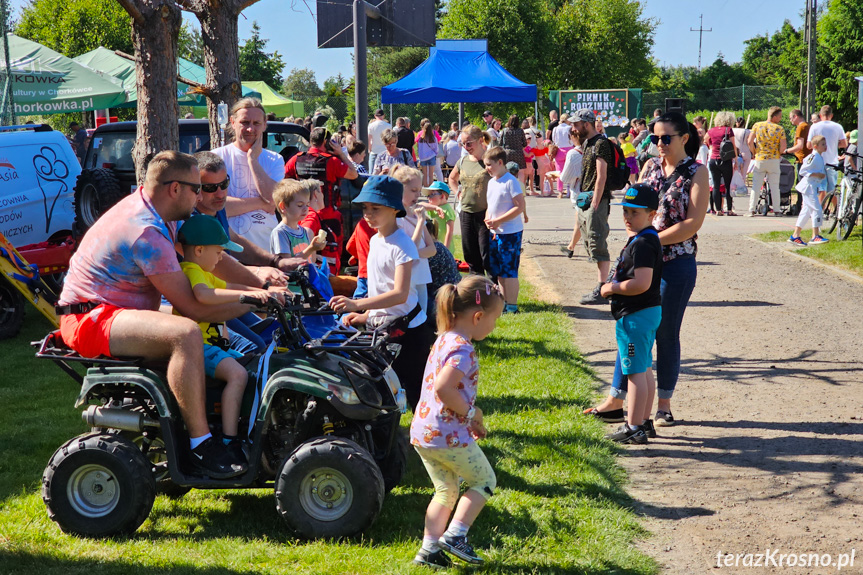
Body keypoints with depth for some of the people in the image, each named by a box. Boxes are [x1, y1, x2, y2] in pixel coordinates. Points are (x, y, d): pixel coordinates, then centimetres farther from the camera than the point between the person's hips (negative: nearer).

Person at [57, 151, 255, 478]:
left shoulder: (151, 207, 7)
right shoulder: (147, 234, -23)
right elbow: (192, 308, -21)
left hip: (111, 311, 11)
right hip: (90, 319, -11)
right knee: (185, 334, -34)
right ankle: (200, 445, -26)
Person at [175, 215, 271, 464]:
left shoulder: (205, 274, 22)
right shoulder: (192, 271, -12)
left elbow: (227, 287, 32)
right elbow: (203, 295, -34)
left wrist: (264, 292, 19)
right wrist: (245, 294, -37)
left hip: (214, 344, 11)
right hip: (198, 346, -11)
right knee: (237, 374, -29)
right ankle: (229, 442, -29)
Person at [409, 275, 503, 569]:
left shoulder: (444, 340, 12)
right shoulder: (463, 349, -19)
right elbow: (443, 388, -30)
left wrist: (470, 416, 15)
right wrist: (472, 412, -16)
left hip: (422, 433, 9)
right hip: (448, 435, -9)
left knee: (447, 491, 21)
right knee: (485, 481, 11)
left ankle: (429, 549, 21)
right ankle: (455, 534, 6)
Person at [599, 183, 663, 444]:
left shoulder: (643, 243, -21)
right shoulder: (643, 238, 13)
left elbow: (641, 283, -30)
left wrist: (612, 288, -17)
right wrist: (614, 285, 11)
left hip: (636, 315, -11)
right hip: (647, 312, 11)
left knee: (635, 372, -5)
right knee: (644, 370, 17)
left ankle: (633, 428, 0)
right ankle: (644, 422, 27)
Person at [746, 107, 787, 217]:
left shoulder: (757, 125, -1)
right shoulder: (780, 129, -6)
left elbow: (750, 142, -6)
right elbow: (783, 146, -11)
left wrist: (754, 153, 9)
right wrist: (779, 154, 9)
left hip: (759, 159, 1)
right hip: (774, 160, -1)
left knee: (756, 186, 5)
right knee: (774, 186, 9)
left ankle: (751, 210, -1)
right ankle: (776, 210, 11)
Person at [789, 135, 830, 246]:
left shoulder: (820, 157, 14)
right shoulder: (813, 157, -17)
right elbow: (802, 171, -22)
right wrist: (817, 174, -24)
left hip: (813, 187, 10)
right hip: (809, 187, -10)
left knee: (806, 211, 11)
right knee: (817, 210, -11)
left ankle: (795, 236, 15)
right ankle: (815, 236, -7)